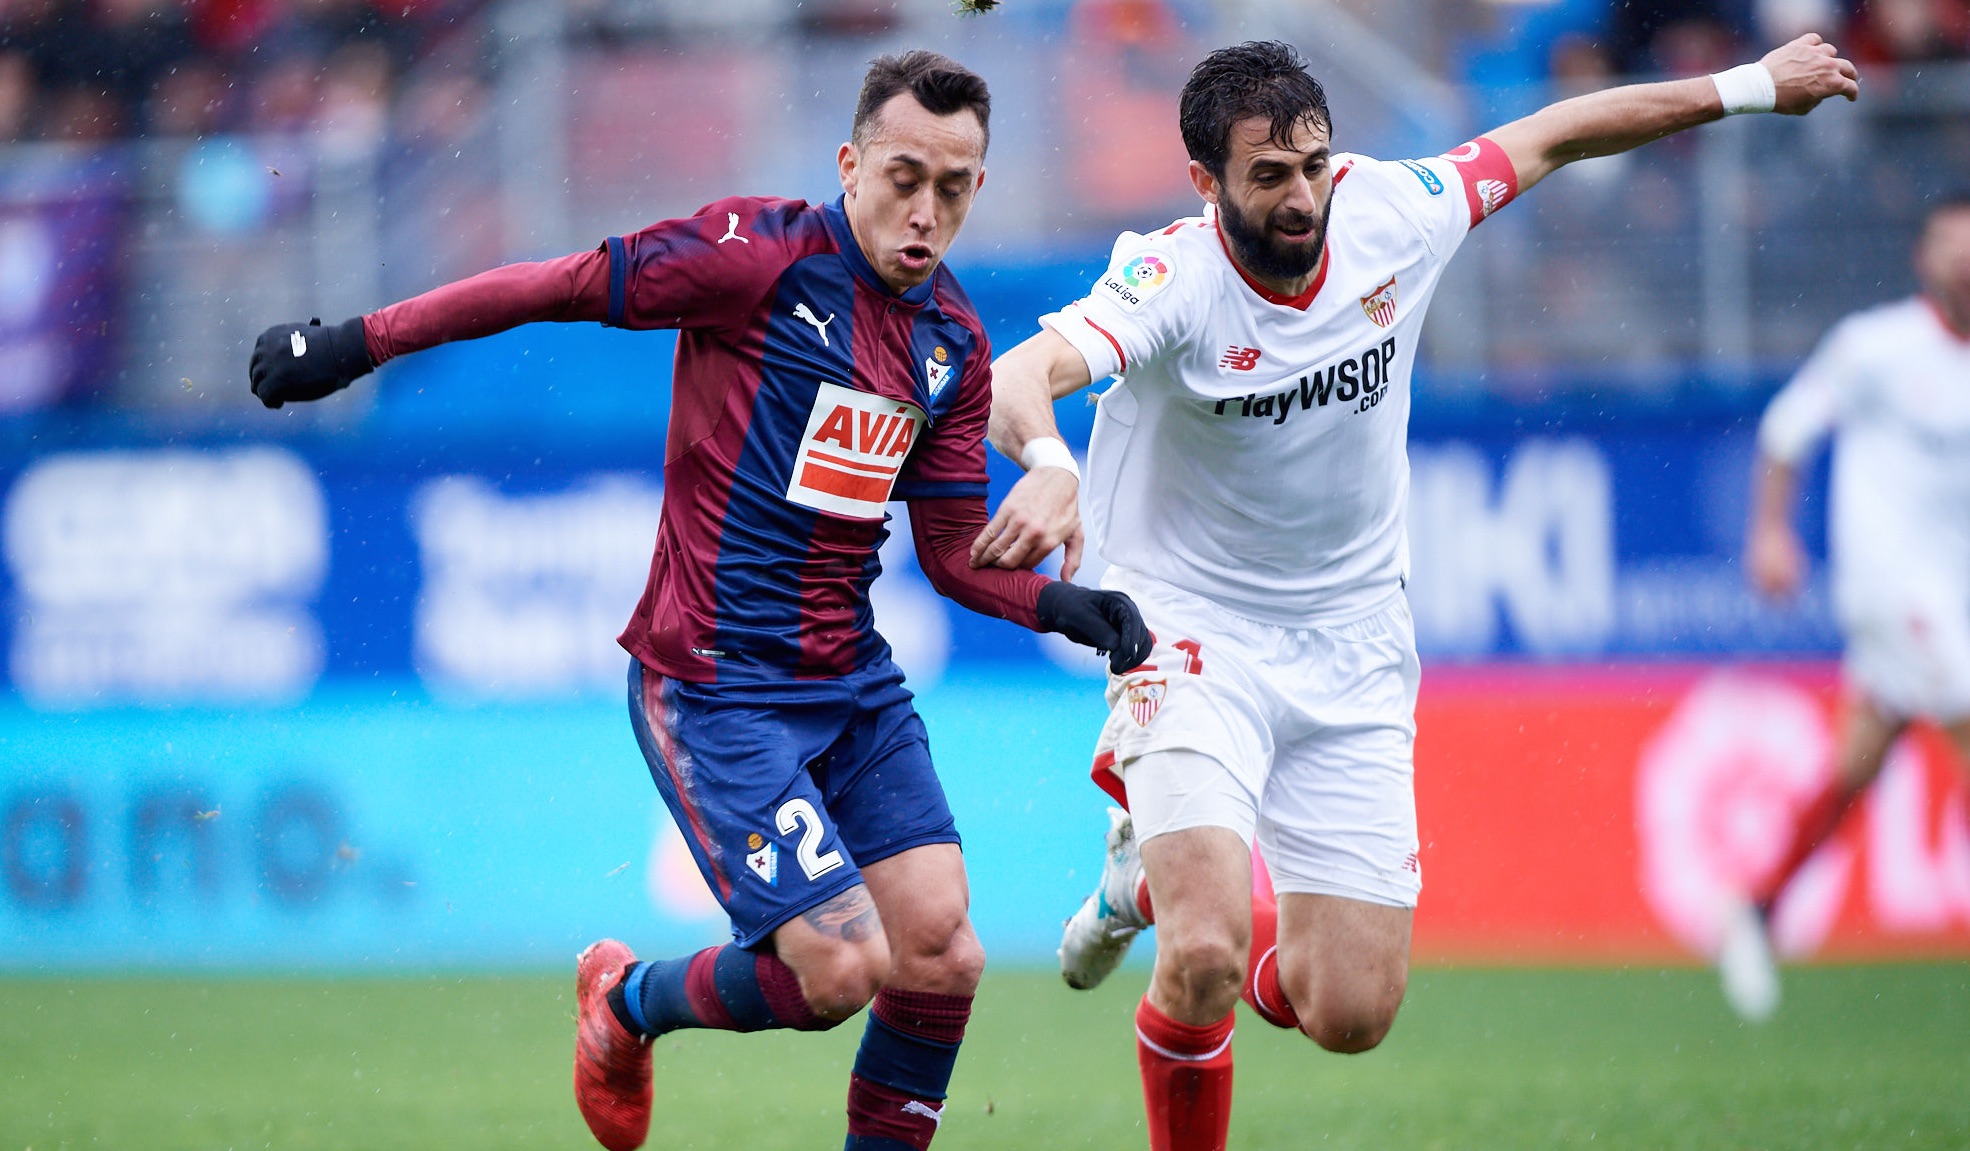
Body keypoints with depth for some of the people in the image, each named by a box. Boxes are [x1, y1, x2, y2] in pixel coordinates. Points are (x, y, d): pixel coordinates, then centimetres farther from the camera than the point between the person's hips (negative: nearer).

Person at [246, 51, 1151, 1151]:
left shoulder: (955, 342, 7)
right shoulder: (762, 255, -14)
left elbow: (955, 549, 13)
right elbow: (563, 285, -8)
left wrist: (1059, 603, -6)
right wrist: (360, 341, -8)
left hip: (855, 682, 7)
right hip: (715, 687, -7)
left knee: (943, 956, -5)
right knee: (841, 968, -12)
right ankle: (631, 1001, 18)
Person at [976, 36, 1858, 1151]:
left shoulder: (1388, 213, -8)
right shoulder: (1173, 280, -22)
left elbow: (1549, 136, 8)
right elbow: (1023, 374, -40)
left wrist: (1748, 85, 13)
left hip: (1350, 650, 4)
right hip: (1191, 630, -4)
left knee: (1352, 1012, 0)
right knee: (1206, 959, -25)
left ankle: (1161, 876, 30)